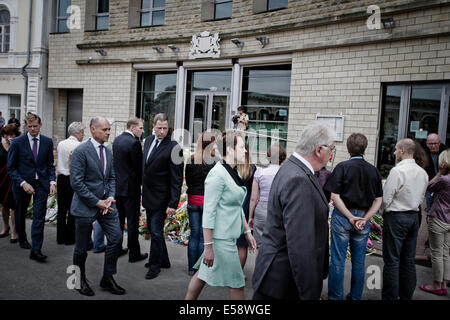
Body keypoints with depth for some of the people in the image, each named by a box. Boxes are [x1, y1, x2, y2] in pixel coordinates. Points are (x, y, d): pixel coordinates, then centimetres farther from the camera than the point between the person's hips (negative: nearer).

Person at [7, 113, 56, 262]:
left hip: (41, 183, 1)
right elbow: (11, 167, -5)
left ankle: (36, 250, -2)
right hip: (22, 183, 0)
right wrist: (22, 183, -17)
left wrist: (52, 181, -6)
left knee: (39, 217, -6)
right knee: (20, 214, 18)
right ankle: (22, 238, 44)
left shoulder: (47, 142, 1)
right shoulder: (17, 142, -6)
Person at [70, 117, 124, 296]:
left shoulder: (108, 151, 9)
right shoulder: (81, 151, -14)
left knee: (116, 238, 1)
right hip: (85, 206, -6)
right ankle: (80, 280, 31)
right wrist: (96, 202, -17)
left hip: (106, 203, 6)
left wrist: (110, 197, -4)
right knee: (82, 247, 7)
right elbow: (76, 182, -18)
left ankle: (107, 278, 18)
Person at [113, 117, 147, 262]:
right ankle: (134, 254, 10)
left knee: (119, 219, 17)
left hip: (117, 186, 8)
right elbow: (139, 166, -14)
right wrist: (140, 183, 1)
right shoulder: (134, 143, -18)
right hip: (130, 187, -8)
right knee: (132, 222, 1)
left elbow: (115, 162, 12)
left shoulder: (117, 140, 7)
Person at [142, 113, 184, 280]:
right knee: (153, 229, 17)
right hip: (148, 195, 8)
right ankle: (163, 260, 33)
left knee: (156, 231, 0)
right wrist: (144, 189, 14)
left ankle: (155, 266, 17)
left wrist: (173, 203, -20)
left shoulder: (173, 147, -16)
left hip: (161, 198, -8)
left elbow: (176, 179, -17)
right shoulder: (148, 141, 6)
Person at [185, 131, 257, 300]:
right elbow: (208, 212, -20)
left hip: (229, 236, 9)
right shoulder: (217, 174, -18)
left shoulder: (233, 173, 11)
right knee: (237, 283, 3)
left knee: (203, 274, 18)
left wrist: (247, 231, 18)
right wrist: (208, 246, -21)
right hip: (221, 238, -9)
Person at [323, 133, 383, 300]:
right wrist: (365, 219, -6)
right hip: (363, 218, 4)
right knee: (359, 261, 14)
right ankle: (356, 296, 25)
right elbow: (378, 200, 1)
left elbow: (335, 196, -14)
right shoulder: (373, 170, 4)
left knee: (338, 260, 5)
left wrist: (350, 217, -13)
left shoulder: (343, 167, -8)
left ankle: (335, 296, 12)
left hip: (342, 217, -3)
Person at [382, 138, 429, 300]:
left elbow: (386, 199, -15)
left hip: (396, 217, -7)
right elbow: (421, 198, 15)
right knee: (408, 260, 14)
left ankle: (390, 296, 6)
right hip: (414, 216, 7)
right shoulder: (423, 173, 6)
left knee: (392, 261, 0)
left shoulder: (397, 171, -17)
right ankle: (407, 295, 24)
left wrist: (383, 209, 3)